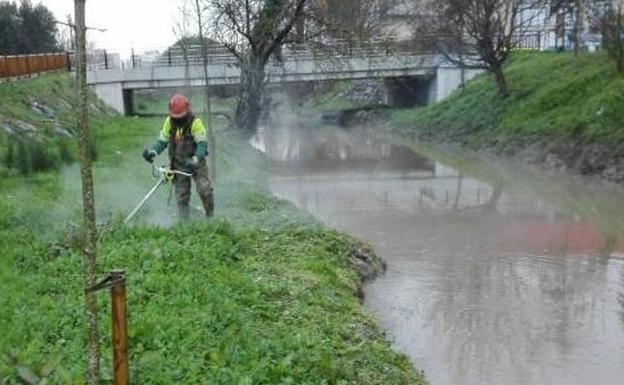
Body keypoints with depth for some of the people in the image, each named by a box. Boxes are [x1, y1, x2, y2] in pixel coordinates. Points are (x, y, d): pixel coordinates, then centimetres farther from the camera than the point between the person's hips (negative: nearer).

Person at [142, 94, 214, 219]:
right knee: (182, 196, 7)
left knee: (205, 190, -15)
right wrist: (152, 151, -14)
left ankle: (210, 216, 4)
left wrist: (196, 159, -36)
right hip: (178, 165, 4)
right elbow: (162, 141, 4)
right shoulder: (169, 122, -3)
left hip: (196, 163, -4)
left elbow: (202, 144, -21)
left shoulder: (195, 123, -17)